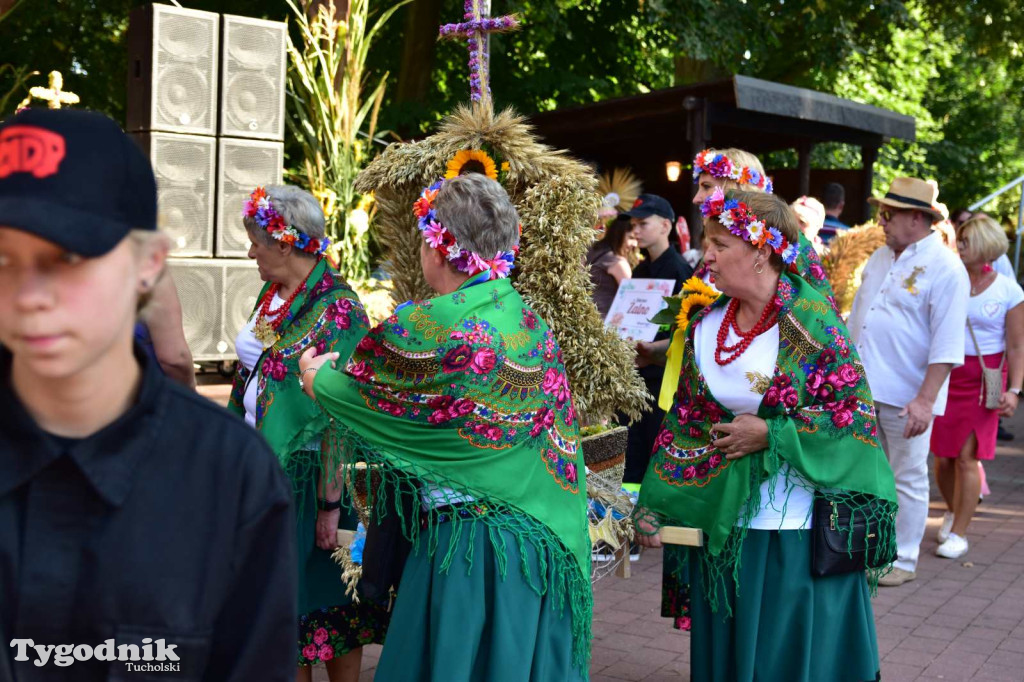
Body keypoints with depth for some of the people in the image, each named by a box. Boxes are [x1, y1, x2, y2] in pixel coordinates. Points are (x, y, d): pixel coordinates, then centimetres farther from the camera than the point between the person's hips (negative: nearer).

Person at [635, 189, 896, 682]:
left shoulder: (811, 321, -11)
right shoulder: (705, 327, 3)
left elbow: (855, 415, -13)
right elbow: (683, 422, 8)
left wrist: (769, 434, -15)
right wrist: (652, 507, 5)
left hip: (801, 532, -5)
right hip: (723, 529, 5)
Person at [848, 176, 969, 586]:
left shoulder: (945, 269, -13)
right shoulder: (881, 257, 11)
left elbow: (946, 346, -17)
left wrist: (925, 400, -22)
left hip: (906, 396, -7)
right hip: (864, 387, 7)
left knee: (908, 479, 6)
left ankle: (903, 560, 18)